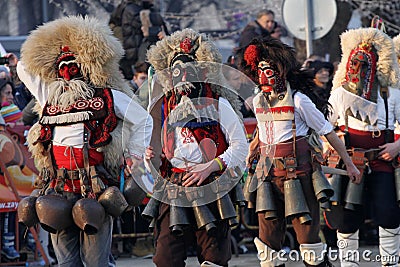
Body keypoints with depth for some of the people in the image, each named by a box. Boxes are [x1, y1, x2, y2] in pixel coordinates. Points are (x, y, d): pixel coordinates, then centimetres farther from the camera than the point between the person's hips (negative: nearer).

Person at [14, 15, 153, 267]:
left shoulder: (108, 96, 6)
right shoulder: (49, 92, 15)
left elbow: (143, 120, 14)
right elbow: (26, 68, 34)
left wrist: (134, 153, 8)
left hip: (94, 184, -4)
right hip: (59, 184, 4)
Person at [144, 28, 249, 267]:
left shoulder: (218, 104, 2)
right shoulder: (163, 107, 13)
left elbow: (240, 146, 0)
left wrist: (209, 167, -11)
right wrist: (151, 157, -1)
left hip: (211, 189, -2)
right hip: (173, 191, 3)